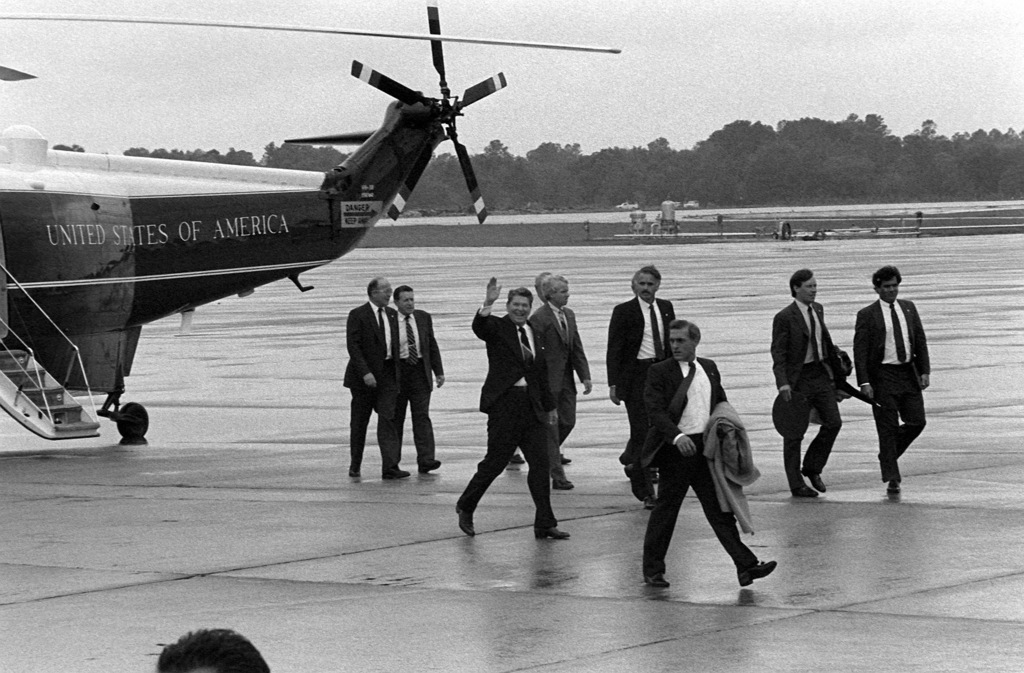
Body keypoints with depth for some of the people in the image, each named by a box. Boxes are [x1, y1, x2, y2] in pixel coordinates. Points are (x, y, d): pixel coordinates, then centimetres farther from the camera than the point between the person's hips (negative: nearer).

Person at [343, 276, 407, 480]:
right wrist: (365, 373, -22)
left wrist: (397, 371, 7)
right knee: (359, 422, 7)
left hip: (388, 374, 4)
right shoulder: (357, 315, -7)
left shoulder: (392, 315, 11)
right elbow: (353, 346, -14)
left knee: (388, 419, -8)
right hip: (364, 376, -4)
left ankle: (390, 467, -14)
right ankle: (355, 465, 22)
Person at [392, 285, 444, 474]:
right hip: (397, 373, -2)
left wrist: (439, 371, 7)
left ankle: (426, 459, -12)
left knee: (422, 416, -6)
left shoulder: (423, 318, 7)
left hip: (420, 372, 2)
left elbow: (432, 346, 12)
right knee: (395, 418, 6)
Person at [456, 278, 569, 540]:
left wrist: (550, 406, 23)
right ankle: (465, 507, 20)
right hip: (504, 403, -6)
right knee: (495, 461, -2)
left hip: (531, 405, 6)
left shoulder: (533, 332, 15)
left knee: (540, 462, 1)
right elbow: (479, 327, -27)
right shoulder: (497, 327, -3)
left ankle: (544, 524, 4)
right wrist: (487, 304, -44)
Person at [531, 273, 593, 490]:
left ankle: (548, 454, 35)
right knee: (551, 426, -4)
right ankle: (557, 475, -3)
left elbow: (577, 348, 13)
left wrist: (585, 376, 7)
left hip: (566, 378, 8)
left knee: (568, 421, 10)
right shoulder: (539, 318, -13)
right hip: (547, 380, -8)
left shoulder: (569, 315, 11)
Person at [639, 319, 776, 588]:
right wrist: (677, 436, -29)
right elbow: (654, 410, -14)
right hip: (676, 449, -4)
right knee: (666, 509, 3)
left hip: (706, 448, 4)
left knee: (719, 510, 3)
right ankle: (653, 570, 14)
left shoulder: (709, 368, 13)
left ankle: (745, 566, 0)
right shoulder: (659, 372, -4)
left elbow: (721, 403, 23)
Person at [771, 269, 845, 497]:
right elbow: (778, 353, -14)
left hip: (821, 374, 6)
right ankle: (796, 485, 10)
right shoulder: (784, 317, -11)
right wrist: (783, 383, -24)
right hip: (798, 378, -6)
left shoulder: (818, 310, 9)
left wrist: (837, 371, 21)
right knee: (794, 433, 2)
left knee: (833, 422, -3)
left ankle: (812, 468, 16)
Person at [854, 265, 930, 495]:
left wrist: (925, 371, 0)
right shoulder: (867, 315, -5)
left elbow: (920, 340, 10)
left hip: (908, 373, 4)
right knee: (888, 428, -2)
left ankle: (888, 455, 25)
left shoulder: (908, 308, 9)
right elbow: (860, 351, -8)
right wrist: (864, 383, -16)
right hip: (882, 376, -4)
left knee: (916, 422, 1)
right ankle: (892, 478, 4)